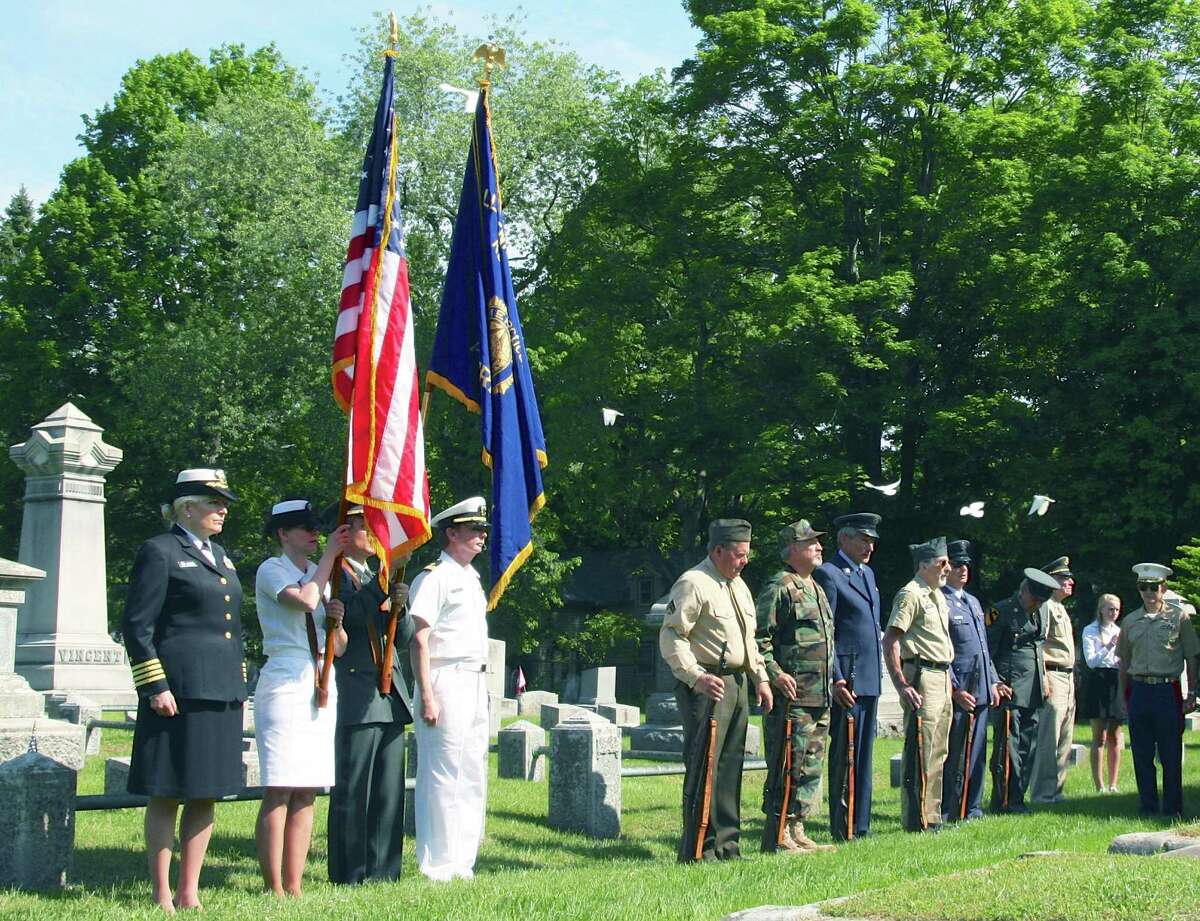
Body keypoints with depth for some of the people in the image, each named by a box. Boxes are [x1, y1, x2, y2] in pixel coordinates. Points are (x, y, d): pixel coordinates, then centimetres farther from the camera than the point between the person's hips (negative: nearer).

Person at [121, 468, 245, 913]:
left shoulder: (219, 556, 19)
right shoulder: (160, 552, -5)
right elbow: (137, 625, -9)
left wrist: (240, 685, 19)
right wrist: (155, 686, -15)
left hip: (221, 693, 8)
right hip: (179, 691, -8)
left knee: (206, 795, 8)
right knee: (167, 795, -2)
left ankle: (189, 893, 15)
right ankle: (162, 897, 3)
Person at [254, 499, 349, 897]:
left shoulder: (322, 574, 19)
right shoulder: (271, 570, 0)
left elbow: (339, 648, 20)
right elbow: (304, 599, -22)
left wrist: (337, 620, -1)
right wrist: (330, 555, -10)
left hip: (321, 685, 7)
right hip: (285, 684, -7)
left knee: (307, 793, 5)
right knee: (279, 791, -9)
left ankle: (294, 887, 7)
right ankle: (274, 889, -7)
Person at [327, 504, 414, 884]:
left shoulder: (379, 577, 22)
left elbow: (404, 637, 17)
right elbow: (354, 613, -20)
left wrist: (400, 604, -1)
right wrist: (388, 576, -20)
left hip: (390, 697, 8)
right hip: (356, 699, -8)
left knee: (389, 792, 8)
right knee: (352, 792, -4)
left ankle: (383, 871, 14)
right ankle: (348, 875, 1)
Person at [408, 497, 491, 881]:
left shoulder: (472, 578, 18)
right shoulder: (433, 578, -9)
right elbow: (418, 640, -15)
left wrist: (483, 685, 19)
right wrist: (427, 697, -21)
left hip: (476, 684, 9)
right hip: (446, 682, -9)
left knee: (473, 777, 11)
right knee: (443, 775, -7)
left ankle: (462, 860, 19)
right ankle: (438, 865, -2)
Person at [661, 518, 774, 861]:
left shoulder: (738, 585, 18)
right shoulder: (693, 584, -11)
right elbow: (671, 638, -17)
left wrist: (761, 678, 18)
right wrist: (697, 677, -25)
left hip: (737, 683, 9)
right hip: (707, 686, -9)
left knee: (730, 766, 11)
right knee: (704, 767, -9)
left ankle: (726, 845, 17)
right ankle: (699, 849, -5)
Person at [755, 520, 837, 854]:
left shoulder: (816, 588, 20)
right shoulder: (779, 588, -9)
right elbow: (758, 638, -14)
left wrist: (833, 681, 21)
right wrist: (775, 673, -22)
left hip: (820, 698, 9)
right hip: (793, 698, -9)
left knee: (811, 766, 11)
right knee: (789, 765, -7)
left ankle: (797, 831, 18)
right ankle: (778, 836, -3)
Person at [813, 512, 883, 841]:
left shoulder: (867, 574, 19)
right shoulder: (828, 574, -8)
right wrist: (836, 679, -19)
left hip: (870, 679, 9)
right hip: (847, 679, -9)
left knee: (864, 754, 11)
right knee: (844, 754, -5)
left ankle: (861, 825, 17)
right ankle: (843, 829, 0)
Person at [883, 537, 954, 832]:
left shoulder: (938, 595, 18)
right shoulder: (911, 594, -10)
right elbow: (890, 641, -17)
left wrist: (949, 678, 18)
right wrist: (901, 684, -22)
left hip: (943, 678, 9)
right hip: (922, 677, -9)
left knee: (938, 752, 12)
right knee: (920, 751, -8)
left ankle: (931, 816, 19)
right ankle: (917, 819, -5)